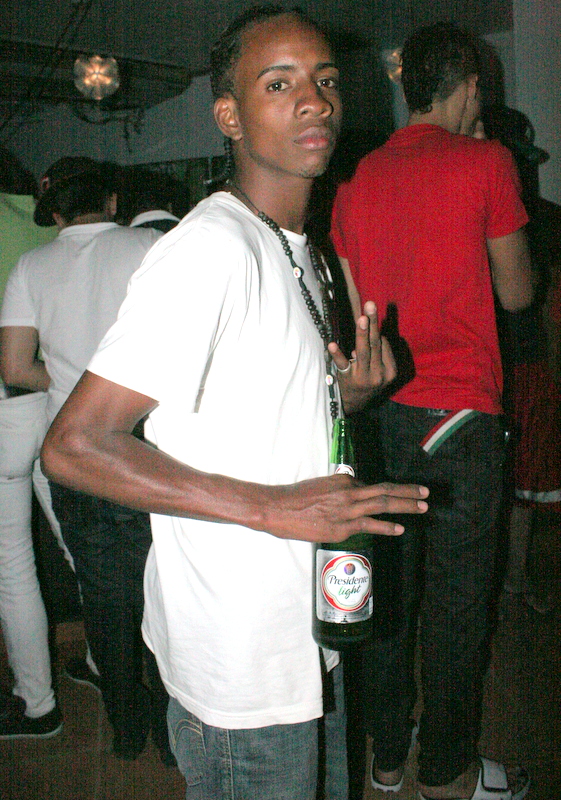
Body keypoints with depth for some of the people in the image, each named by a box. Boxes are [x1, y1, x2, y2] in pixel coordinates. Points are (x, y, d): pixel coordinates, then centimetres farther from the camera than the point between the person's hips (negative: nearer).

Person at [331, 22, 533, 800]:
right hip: (458, 413, -5)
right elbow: (517, 292, 4)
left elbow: (354, 308, 11)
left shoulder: (360, 176, 9)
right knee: (457, 599, 7)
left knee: (389, 587, 15)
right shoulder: (485, 161, -4)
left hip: (381, 410, 6)